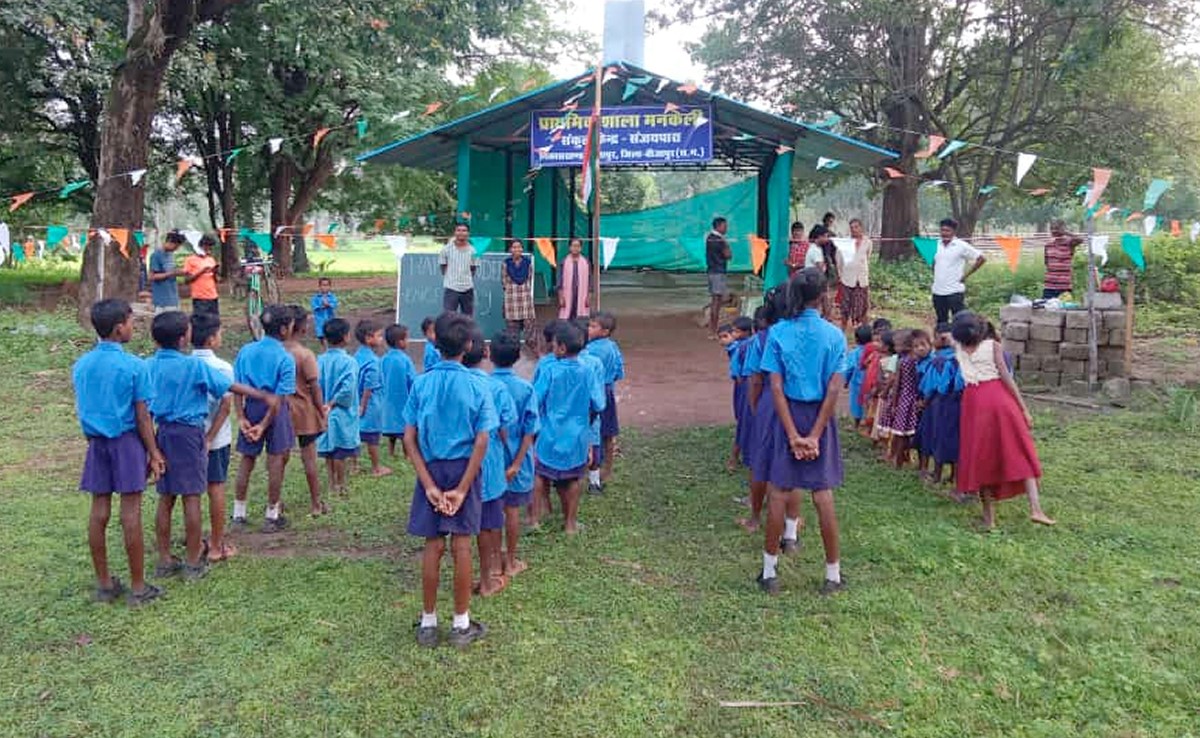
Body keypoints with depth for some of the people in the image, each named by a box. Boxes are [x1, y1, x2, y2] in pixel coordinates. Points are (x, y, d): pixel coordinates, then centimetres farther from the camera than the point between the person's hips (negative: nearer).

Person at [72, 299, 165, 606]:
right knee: (131, 512, -1)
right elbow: (142, 416, -11)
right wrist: (154, 452, -3)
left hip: (96, 442, 5)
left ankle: (104, 583, 20)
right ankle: (137, 587, 7)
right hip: (127, 442, -5)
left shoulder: (81, 366, 3)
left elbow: (81, 410, 10)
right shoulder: (134, 366, -14)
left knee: (99, 511, 10)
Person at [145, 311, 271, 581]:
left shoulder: (149, 366, 2)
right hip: (189, 434, -5)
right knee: (191, 498, 1)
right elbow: (233, 387, -6)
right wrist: (265, 397, 5)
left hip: (163, 434, 5)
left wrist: (150, 444, 17)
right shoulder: (195, 366, -13)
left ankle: (164, 561, 20)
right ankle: (193, 564, 8)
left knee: (165, 498, 11)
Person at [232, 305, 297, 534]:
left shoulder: (246, 351, 0)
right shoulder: (285, 358, -13)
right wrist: (264, 425, -14)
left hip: (251, 407, 4)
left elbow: (237, 387, -3)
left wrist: (242, 418, -3)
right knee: (276, 461, 6)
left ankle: (239, 515, 20)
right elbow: (279, 397, -16)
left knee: (247, 460, 13)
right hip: (274, 411, -4)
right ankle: (272, 516, 14)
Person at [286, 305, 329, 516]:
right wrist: (322, 412, -4)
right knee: (310, 458, 5)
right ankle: (316, 504, 13)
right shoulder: (305, 355, -16)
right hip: (304, 412, -4)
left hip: (282, 410, 4)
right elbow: (315, 387, -13)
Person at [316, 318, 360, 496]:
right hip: (342, 414, -5)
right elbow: (347, 389, -23)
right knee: (341, 452, 5)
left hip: (325, 413, 5)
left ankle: (332, 482, 25)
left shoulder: (320, 361, 0)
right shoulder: (349, 362, -15)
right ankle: (340, 485, 13)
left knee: (328, 451, 15)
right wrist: (332, 404, -11)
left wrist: (324, 405, 5)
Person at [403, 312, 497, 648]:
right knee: (461, 546, 5)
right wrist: (462, 488, -11)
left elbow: (409, 439, -7)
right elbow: (481, 442, -13)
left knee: (433, 546, 9)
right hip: (463, 471, -1)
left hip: (431, 470, 1)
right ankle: (461, 625, 15)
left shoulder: (421, 383, -3)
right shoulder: (476, 386, -7)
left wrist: (429, 485, -8)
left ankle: (428, 624, 19)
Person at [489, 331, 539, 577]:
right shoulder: (525, 389, -12)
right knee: (512, 510, 10)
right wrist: (517, 463, -11)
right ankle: (511, 561, 21)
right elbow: (529, 430, -14)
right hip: (515, 460, -1)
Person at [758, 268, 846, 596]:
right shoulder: (834, 335, -6)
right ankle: (833, 575, 16)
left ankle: (769, 572, 14)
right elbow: (833, 390, -11)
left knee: (779, 493, 7)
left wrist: (794, 435, -9)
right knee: (823, 495, 6)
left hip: (789, 414, 0)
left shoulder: (778, 333, -6)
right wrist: (815, 434, -9)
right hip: (821, 417, 0)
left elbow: (776, 388, -10)